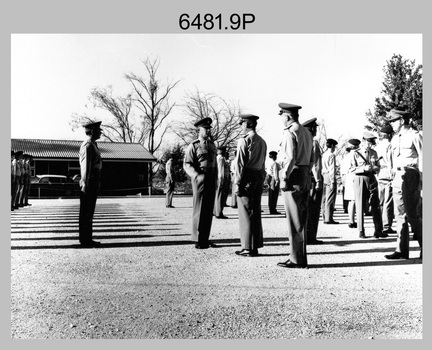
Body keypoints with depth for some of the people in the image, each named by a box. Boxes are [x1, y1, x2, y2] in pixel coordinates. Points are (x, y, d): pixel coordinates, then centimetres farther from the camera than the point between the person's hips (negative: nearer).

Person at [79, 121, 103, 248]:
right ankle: (84, 241, 1)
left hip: (94, 181, 10)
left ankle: (88, 239, 21)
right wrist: (85, 183, -23)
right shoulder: (87, 146, -14)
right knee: (86, 213, -4)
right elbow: (85, 166, -20)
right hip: (89, 181, -10)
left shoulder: (93, 145, 18)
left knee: (89, 212, 13)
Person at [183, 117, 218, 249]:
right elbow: (187, 165, -10)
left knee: (209, 210, 8)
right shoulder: (193, 146, -3)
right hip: (200, 179, -6)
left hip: (211, 180, 7)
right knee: (200, 210, -5)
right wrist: (197, 176, -24)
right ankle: (198, 240, 2)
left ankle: (205, 239, 16)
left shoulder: (212, 146, 17)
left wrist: (215, 179, 16)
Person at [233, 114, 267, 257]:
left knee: (246, 214, -3)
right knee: (256, 213, 11)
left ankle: (247, 248, -1)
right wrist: (261, 181, 18)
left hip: (247, 178, -8)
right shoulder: (262, 142, 15)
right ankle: (255, 247, 16)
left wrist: (237, 183, -12)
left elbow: (240, 164, -14)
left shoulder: (244, 140, -9)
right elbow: (263, 165, 16)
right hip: (259, 178, 8)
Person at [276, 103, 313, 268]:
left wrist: (284, 178, -17)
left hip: (293, 176, -9)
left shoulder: (290, 132, -10)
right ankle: (301, 257, 19)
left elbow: (291, 157, -20)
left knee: (294, 221, -5)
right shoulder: (306, 132, 18)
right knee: (302, 219, 12)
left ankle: (296, 259, 0)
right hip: (305, 177, 9)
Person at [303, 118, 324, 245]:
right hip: (313, 177, -8)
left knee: (307, 208, 13)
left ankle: (305, 235, 18)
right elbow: (315, 163, -16)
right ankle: (310, 237, -2)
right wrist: (318, 180, -15)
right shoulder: (313, 142, -11)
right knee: (313, 209, -4)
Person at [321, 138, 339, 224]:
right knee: (330, 199, -6)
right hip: (330, 177, -9)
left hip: (324, 176, 9)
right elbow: (332, 169, -16)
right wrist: (332, 181, -17)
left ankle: (325, 217, 20)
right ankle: (328, 219, -6)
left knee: (325, 198, 13)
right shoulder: (332, 155, -10)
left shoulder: (324, 155, 14)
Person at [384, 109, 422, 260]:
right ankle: (402, 250, 9)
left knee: (411, 213, -7)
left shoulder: (414, 136, -4)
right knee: (400, 213, 5)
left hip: (410, 175, -7)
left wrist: (422, 180, -12)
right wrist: (394, 174, 13)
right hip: (397, 177, 7)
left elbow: (423, 158, -7)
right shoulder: (395, 138, 17)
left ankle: (425, 248, 9)